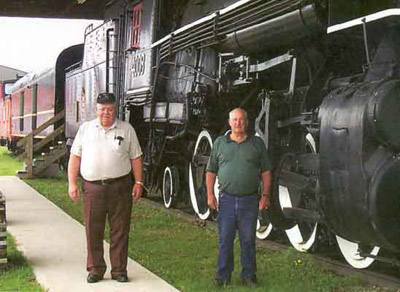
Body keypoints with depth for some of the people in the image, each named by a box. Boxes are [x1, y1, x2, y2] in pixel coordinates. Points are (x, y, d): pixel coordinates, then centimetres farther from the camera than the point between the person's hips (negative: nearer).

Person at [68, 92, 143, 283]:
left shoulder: (126, 129, 8)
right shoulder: (85, 129, 10)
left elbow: (136, 158, 8)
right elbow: (75, 157, 8)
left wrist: (138, 183, 1)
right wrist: (72, 183, 1)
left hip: (120, 187, -1)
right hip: (92, 187, 1)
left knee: (120, 231, 4)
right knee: (93, 231, 5)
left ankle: (119, 269, 14)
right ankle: (95, 269, 17)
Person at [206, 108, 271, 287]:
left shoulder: (257, 143, 6)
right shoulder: (219, 143, 7)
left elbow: (266, 172, 6)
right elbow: (211, 171, 9)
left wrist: (265, 195, 0)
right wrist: (210, 194, 1)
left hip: (250, 200, 0)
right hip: (226, 199, 0)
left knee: (248, 240, 7)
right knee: (225, 239, 5)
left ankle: (248, 275, 19)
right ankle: (223, 275, 16)